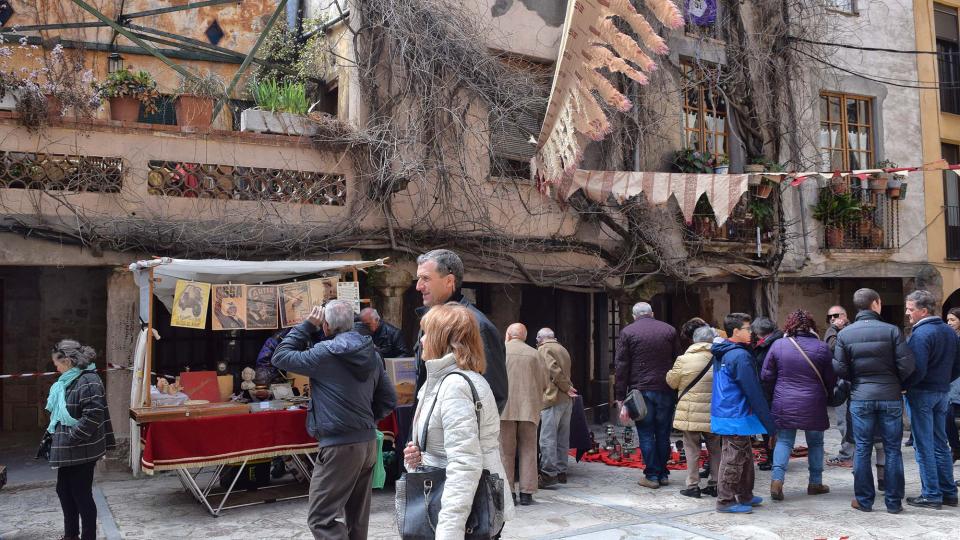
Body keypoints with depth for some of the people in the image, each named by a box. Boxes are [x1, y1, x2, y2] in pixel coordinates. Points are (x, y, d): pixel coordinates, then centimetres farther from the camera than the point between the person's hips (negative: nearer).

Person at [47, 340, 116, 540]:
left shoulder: (88, 381, -19)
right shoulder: (69, 380, 10)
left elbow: (93, 415, -26)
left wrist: (72, 438, -21)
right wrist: (55, 434, 12)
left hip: (81, 451, -9)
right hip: (67, 450, 9)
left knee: (82, 495, 1)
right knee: (64, 491, 18)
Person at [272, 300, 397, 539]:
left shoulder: (326, 353, -14)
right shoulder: (371, 353, 7)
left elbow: (280, 357, -3)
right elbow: (389, 400, 11)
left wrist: (307, 324, -1)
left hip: (340, 446, -8)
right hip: (369, 443, 8)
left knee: (322, 518, -3)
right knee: (357, 518, 16)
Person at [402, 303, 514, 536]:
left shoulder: (455, 385, -20)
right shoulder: (443, 379, 11)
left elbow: (465, 464, -26)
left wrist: (449, 531, -29)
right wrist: (419, 456, 0)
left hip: (470, 517, -9)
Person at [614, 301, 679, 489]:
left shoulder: (627, 332, -1)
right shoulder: (669, 330, 6)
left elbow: (621, 366, -3)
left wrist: (621, 396, -1)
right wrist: (677, 390, 11)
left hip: (641, 390, -2)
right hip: (665, 390, 3)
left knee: (646, 434, 3)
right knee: (663, 433, 10)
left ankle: (652, 475, 4)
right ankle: (663, 474, 17)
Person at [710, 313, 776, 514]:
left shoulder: (721, 353, 11)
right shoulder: (740, 355, -18)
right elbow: (753, 391, -17)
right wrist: (768, 421, -11)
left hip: (725, 413, 10)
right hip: (736, 416, -10)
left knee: (745, 457, 19)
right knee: (733, 459, -1)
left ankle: (744, 496, 29)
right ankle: (726, 501, 6)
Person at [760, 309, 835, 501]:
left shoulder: (778, 345, -4)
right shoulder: (821, 347, -5)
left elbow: (766, 376, 0)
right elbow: (831, 379, 2)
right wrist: (827, 395, 21)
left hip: (784, 404, 1)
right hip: (813, 405, 0)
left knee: (783, 441, 8)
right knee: (815, 442, 15)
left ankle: (777, 479, -8)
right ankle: (815, 483, 23)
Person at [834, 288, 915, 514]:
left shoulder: (844, 334, -3)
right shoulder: (891, 330, -7)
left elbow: (840, 369, -4)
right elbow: (906, 365, -10)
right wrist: (896, 383, 9)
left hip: (860, 398, 1)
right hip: (890, 397, -1)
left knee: (862, 450, 8)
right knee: (892, 449, 9)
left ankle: (864, 500, 12)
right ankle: (893, 502, 14)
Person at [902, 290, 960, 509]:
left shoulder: (921, 334, -18)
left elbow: (917, 370, -23)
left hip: (922, 394, -8)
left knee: (924, 447, -1)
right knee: (941, 445, 16)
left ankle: (931, 495, 3)